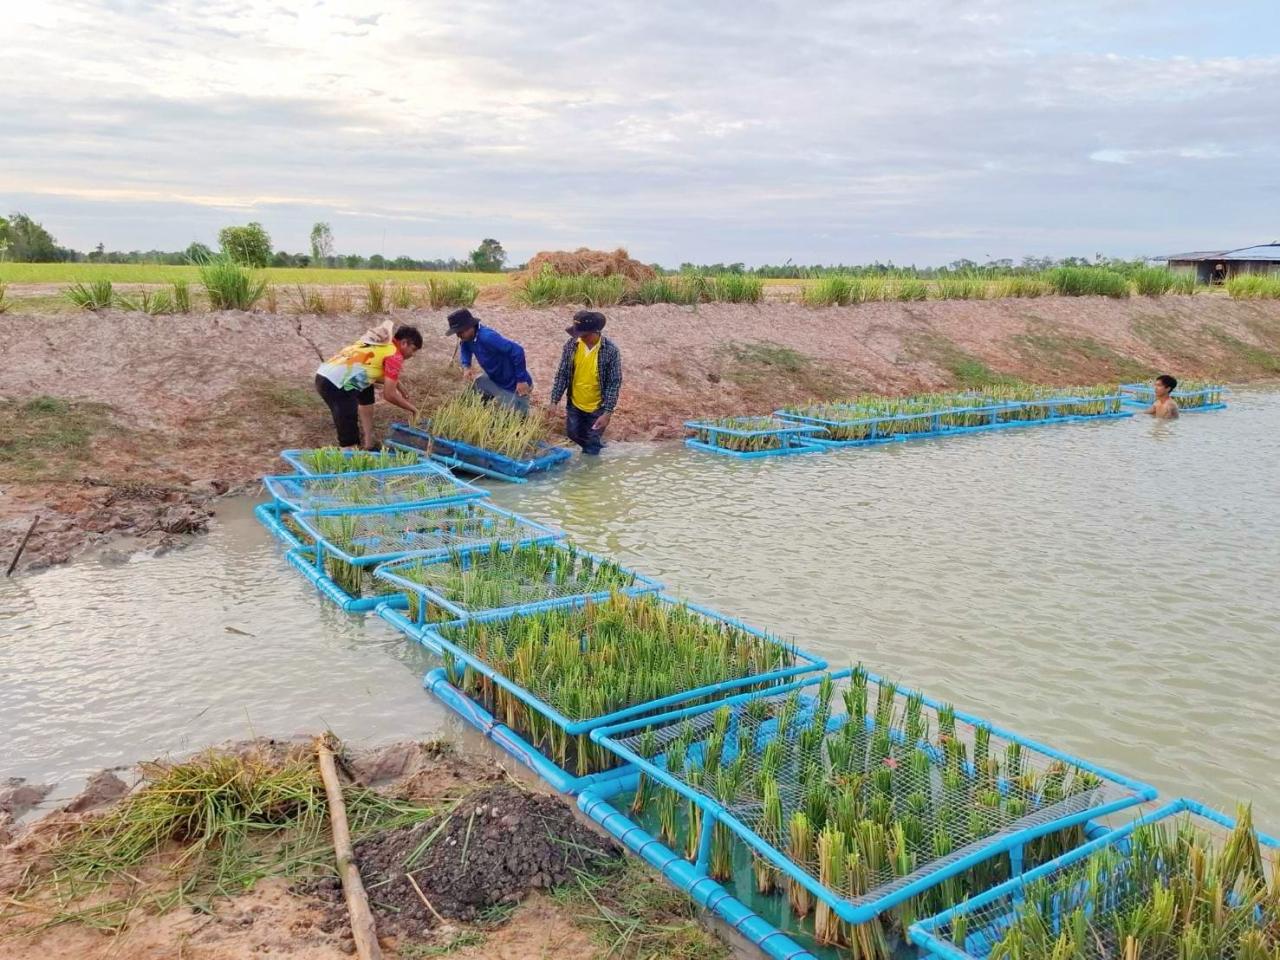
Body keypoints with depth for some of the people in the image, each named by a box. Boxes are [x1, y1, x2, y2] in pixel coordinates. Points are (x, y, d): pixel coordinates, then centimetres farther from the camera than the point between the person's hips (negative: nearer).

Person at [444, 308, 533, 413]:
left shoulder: (486, 337, -32)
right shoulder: (468, 337, -4)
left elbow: (517, 351, -35)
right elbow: (464, 349, 19)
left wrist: (521, 380, -29)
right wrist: (466, 366, -4)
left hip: (514, 386, -9)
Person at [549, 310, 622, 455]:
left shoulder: (610, 350, -21)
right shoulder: (571, 345, -11)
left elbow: (615, 383, -17)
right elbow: (562, 374, -2)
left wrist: (607, 413, -21)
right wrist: (554, 401, -6)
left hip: (597, 408, -4)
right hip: (574, 404, 4)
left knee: (591, 450, 2)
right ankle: (597, 444, 48)